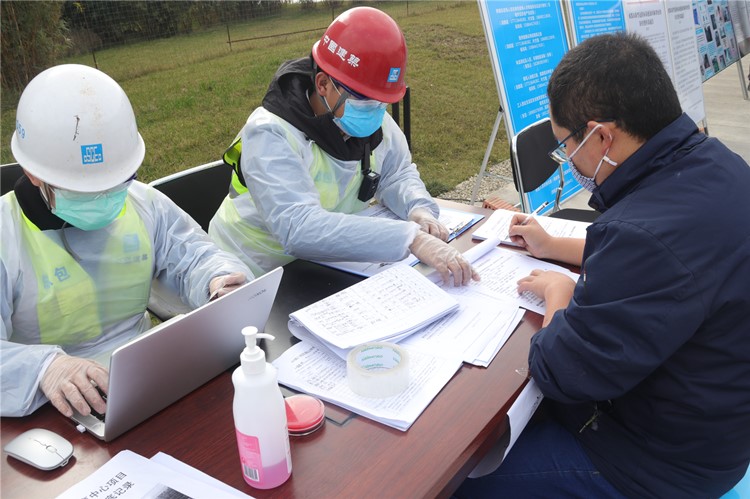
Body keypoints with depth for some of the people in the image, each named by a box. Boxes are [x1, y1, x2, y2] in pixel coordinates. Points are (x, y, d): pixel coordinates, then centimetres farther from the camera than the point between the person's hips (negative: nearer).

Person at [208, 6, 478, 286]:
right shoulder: (271, 135, -27)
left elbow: (398, 173, 5)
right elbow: (298, 228, -40)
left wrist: (418, 209, -19)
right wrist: (411, 238, -46)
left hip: (325, 264, 6)